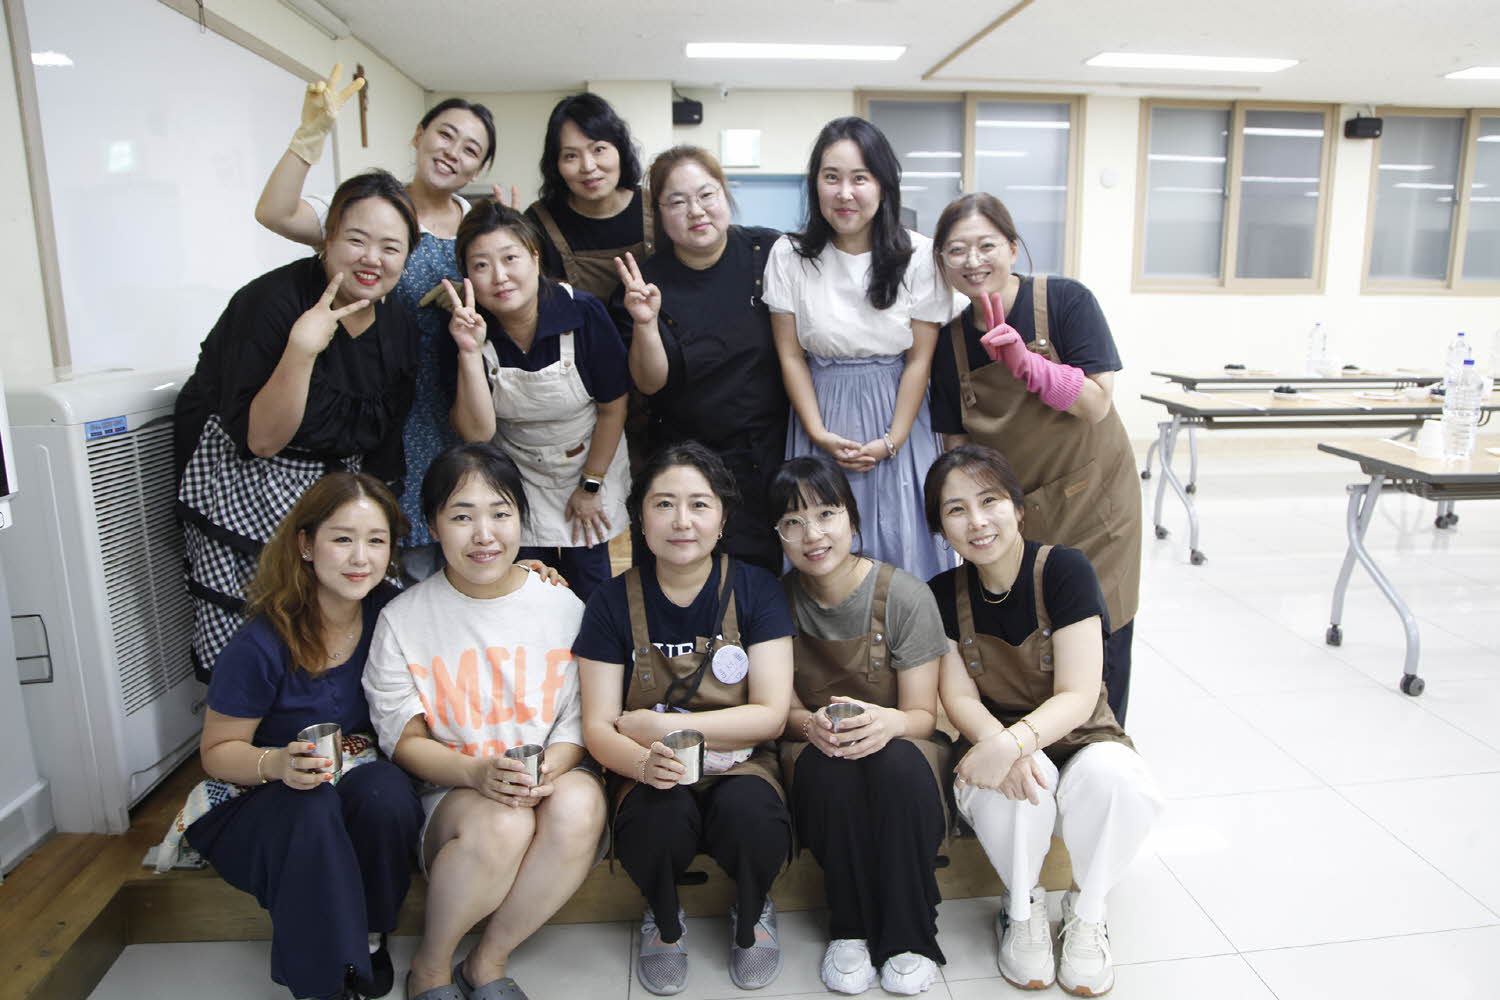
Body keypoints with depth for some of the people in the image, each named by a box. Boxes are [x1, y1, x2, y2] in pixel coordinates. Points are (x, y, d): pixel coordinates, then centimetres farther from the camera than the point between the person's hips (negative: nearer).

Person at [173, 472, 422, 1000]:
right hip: (257, 802, -2)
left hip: (357, 775, 3)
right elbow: (218, 751, -9)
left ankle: (369, 936, -5)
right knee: (308, 810, -36)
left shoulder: (389, 612, -11)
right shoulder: (261, 647, -20)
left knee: (385, 791, -32)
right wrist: (277, 764, -31)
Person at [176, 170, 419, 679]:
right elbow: (260, 440, -24)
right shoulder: (272, 301, -19)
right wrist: (302, 349, -33)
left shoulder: (398, 325, -1)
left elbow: (384, 447, 6)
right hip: (244, 491, -5)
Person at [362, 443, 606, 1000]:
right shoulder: (403, 619, -1)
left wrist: (548, 769, -20)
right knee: (502, 824, -34)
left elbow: (579, 719, 3)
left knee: (580, 805, -32)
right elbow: (405, 740, 0)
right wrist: (478, 772, -20)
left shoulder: (563, 606, 1)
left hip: (552, 780, 2)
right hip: (450, 789, -1)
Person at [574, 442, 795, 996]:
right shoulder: (613, 602, -4)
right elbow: (597, 728, -6)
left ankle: (752, 915, 6)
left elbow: (770, 715, -9)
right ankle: (664, 921, 5)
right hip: (654, 775, 0)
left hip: (740, 764, 0)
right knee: (661, 817, -33)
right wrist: (642, 761, -29)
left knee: (749, 812, -33)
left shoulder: (755, 589, -5)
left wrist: (660, 725, -14)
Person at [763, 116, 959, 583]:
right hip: (822, 419, 1)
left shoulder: (919, 256, -6)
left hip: (896, 419, 0)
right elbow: (790, 355, -1)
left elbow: (920, 359, -5)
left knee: (900, 544, 3)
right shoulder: (789, 256, -3)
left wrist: (891, 441, -9)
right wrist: (818, 433, -8)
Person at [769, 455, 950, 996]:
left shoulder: (905, 595, -12)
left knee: (898, 762, -36)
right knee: (827, 765, -34)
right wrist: (810, 724, -25)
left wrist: (887, 722, -34)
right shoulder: (777, 600, -6)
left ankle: (909, 936, -15)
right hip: (814, 750, 1)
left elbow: (922, 714, -10)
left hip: (902, 745, -1)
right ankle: (851, 929, -12)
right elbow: (782, 707, -1)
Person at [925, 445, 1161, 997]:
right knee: (1015, 780, -34)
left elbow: (1078, 696, -21)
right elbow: (958, 695, -9)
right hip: (997, 742, 1)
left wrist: (1013, 742, -38)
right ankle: (1021, 906, -4)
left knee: (1112, 774, -35)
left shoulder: (1065, 570, -16)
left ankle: (1086, 910, -5)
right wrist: (997, 744, -32)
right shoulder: (945, 594, -5)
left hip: (1079, 737, -1)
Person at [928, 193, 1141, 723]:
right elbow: (956, 441, 5)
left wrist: (1025, 362, -27)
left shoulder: (1066, 301, -11)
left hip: (1091, 502, -2)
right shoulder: (949, 340, -1)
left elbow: (1097, 405, -16)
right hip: (1012, 513, 3)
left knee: (1099, 646, 4)